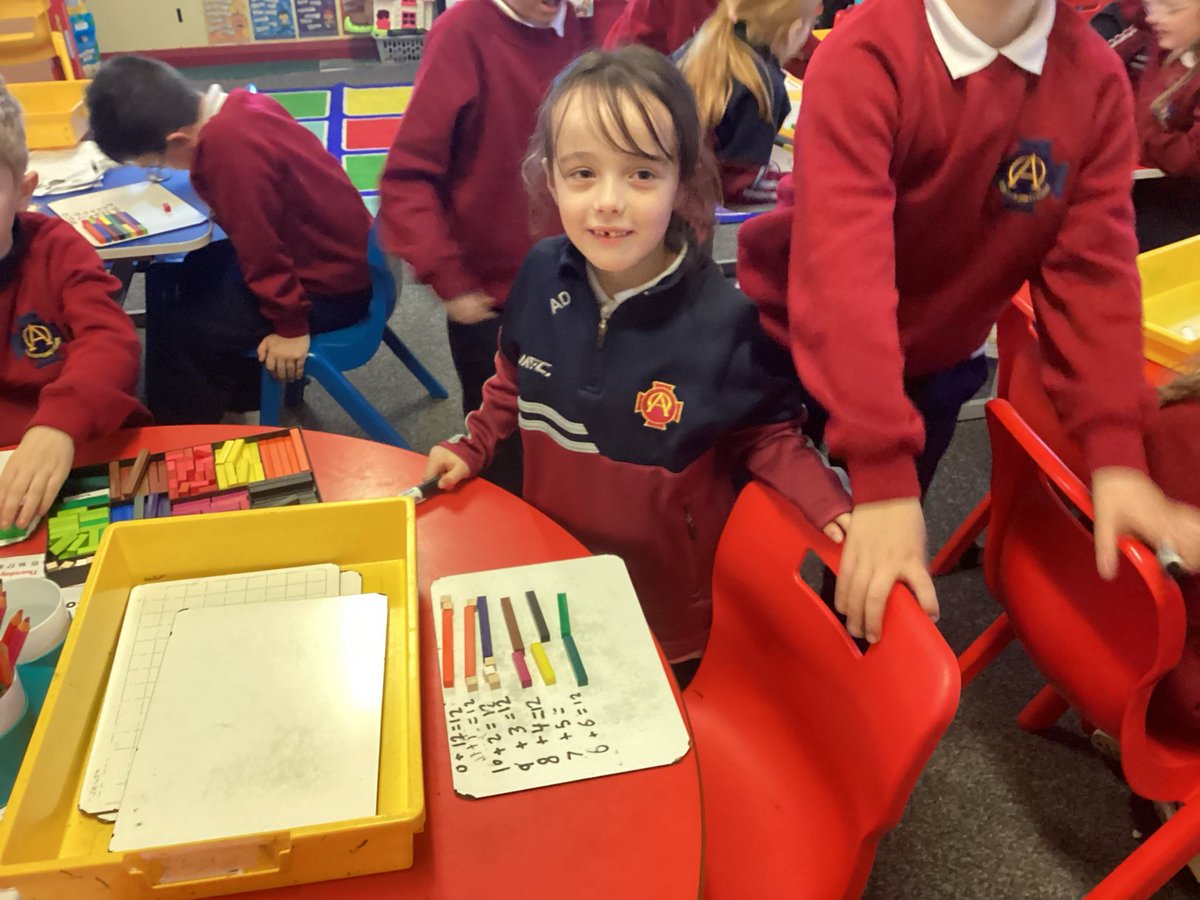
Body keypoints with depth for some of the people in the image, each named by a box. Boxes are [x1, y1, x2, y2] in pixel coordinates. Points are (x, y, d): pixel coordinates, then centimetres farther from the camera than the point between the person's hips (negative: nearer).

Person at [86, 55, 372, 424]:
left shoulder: (228, 148, -29)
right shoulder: (236, 107, 0)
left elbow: (261, 246, -25)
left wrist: (290, 327, -17)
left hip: (330, 289, -10)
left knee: (173, 325, -8)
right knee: (176, 279, 22)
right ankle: (242, 390, 32)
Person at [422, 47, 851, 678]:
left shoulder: (725, 320, -25)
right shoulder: (541, 276, -13)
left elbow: (767, 437, -10)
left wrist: (832, 509, -24)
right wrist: (471, 449, -2)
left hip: (669, 603, -3)